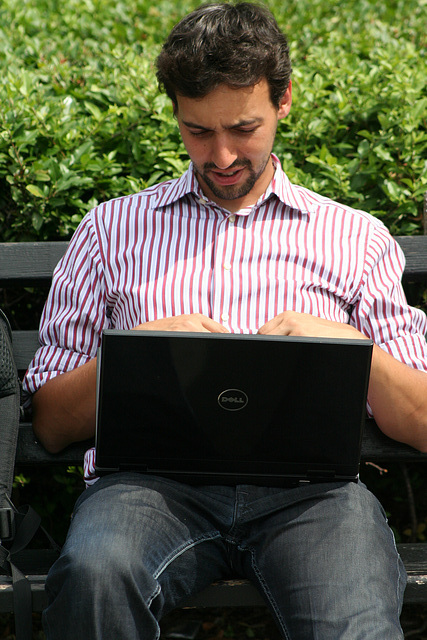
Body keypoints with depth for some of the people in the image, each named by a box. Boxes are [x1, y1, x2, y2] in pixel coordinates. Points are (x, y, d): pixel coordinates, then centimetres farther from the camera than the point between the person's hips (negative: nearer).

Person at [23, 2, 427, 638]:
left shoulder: (357, 238, 19)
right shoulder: (111, 228, 19)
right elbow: (51, 425, 15)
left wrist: (354, 345, -4)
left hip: (308, 484, -1)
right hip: (155, 479, 1)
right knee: (94, 572, -35)